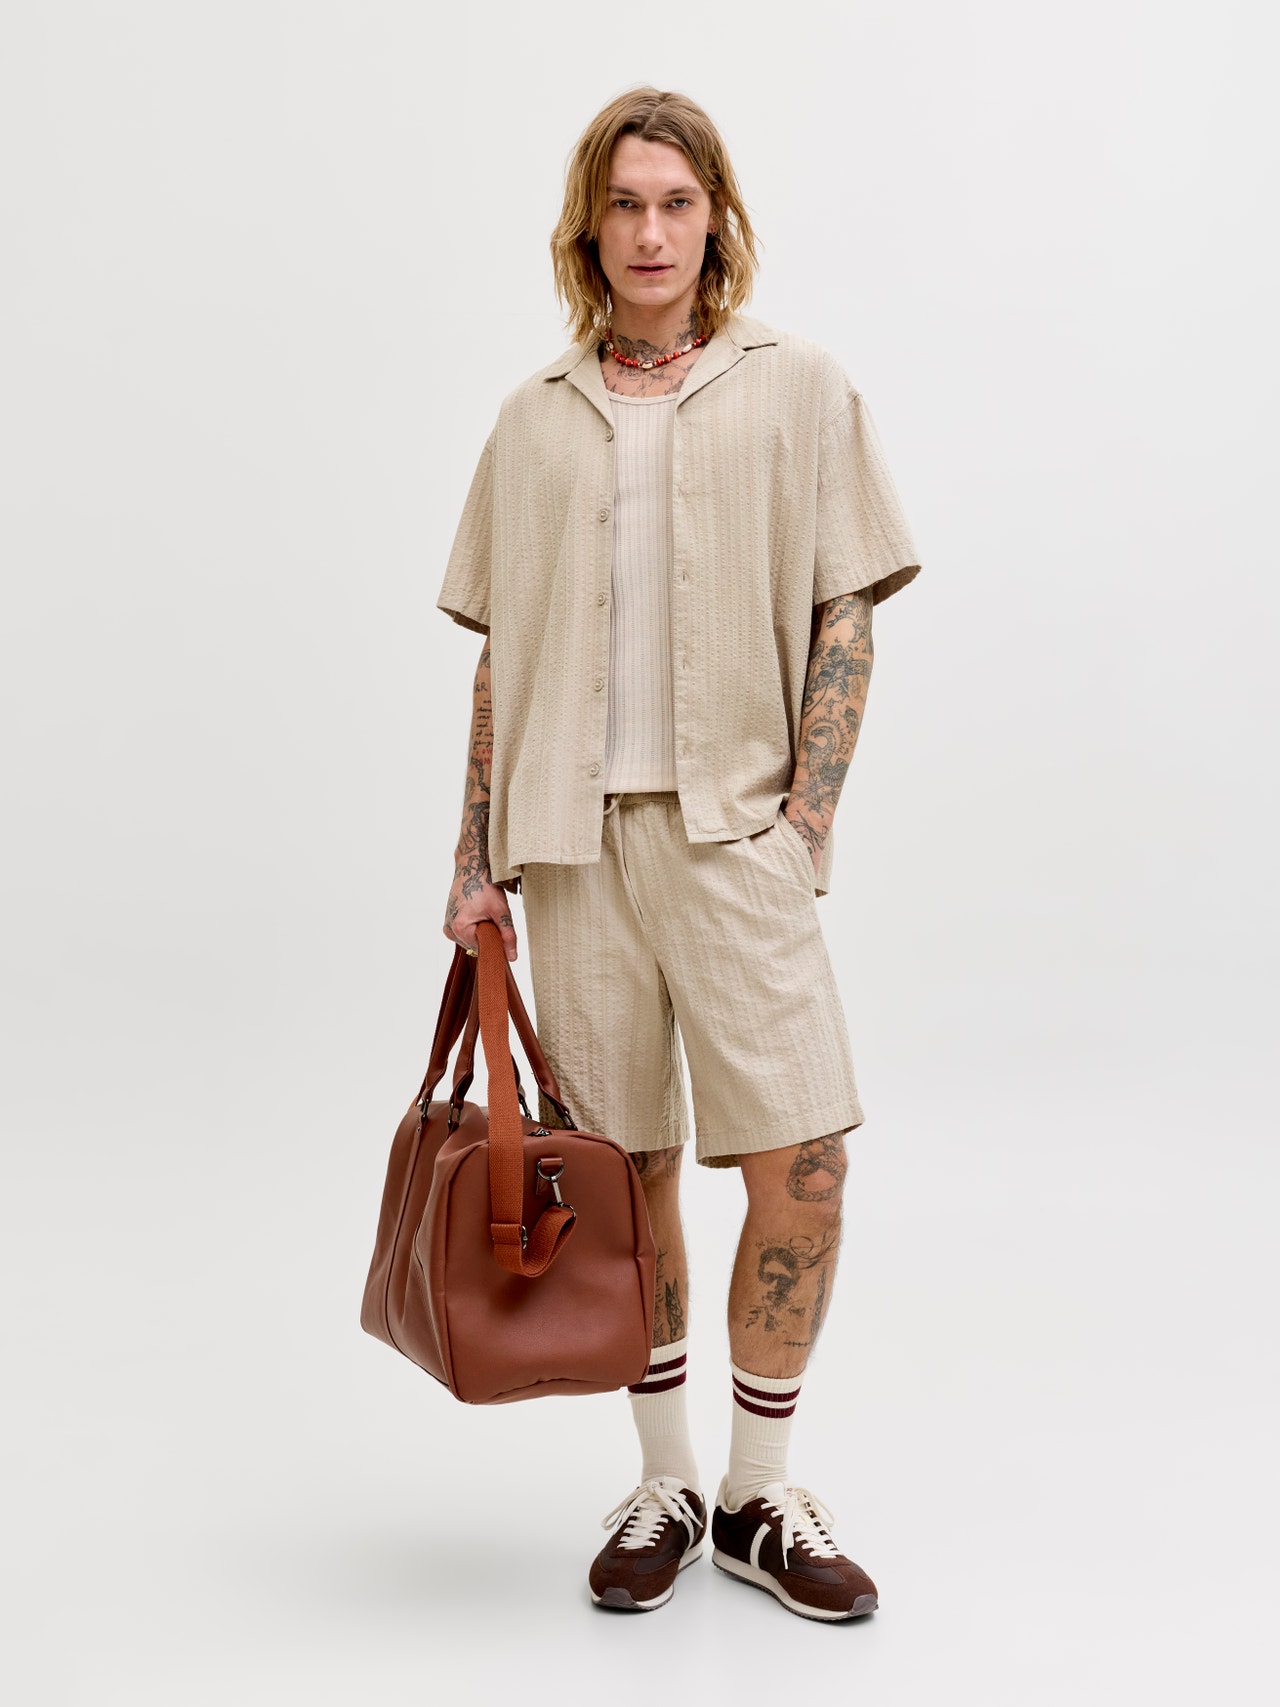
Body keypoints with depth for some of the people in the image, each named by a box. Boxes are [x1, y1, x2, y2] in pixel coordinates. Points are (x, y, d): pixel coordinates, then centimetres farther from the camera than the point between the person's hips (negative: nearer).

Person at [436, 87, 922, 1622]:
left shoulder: (800, 390, 5)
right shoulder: (538, 419, 12)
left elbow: (844, 623, 2)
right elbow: (500, 652, 11)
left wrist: (803, 821, -7)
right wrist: (476, 856, 5)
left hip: (732, 824, -2)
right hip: (574, 833, 2)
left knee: (799, 1160, -7)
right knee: (628, 1169, 7)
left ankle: (760, 1493, 13)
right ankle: (664, 1486, 23)